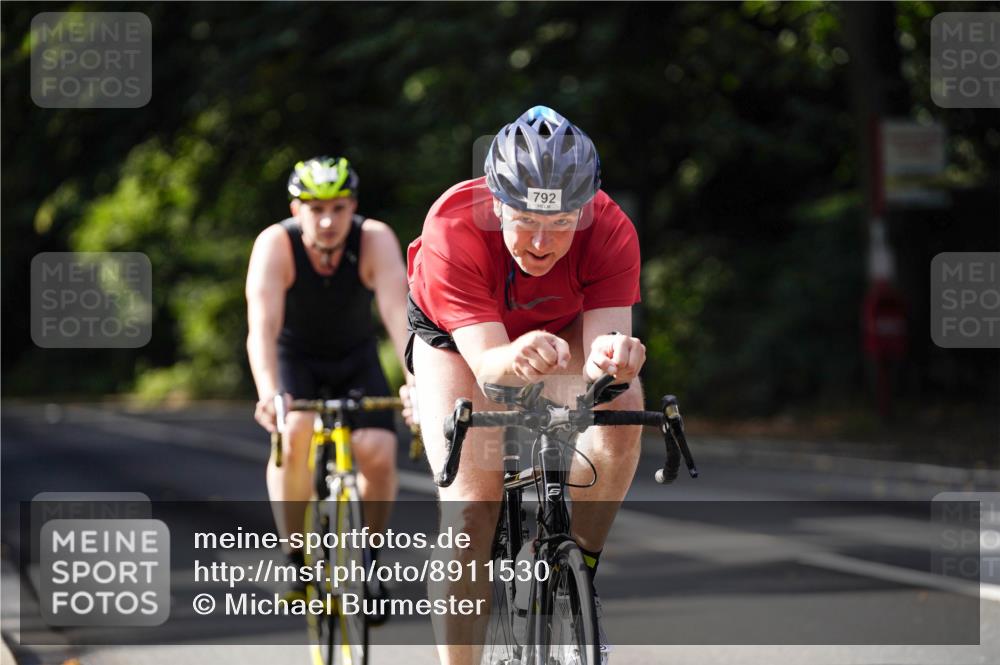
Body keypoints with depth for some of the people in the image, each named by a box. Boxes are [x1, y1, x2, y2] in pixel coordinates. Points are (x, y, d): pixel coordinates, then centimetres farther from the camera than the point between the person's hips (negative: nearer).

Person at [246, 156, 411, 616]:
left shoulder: (375, 241, -26)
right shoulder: (275, 245, -28)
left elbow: (398, 313, -38)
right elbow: (262, 325, -39)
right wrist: (267, 392, -56)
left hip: (355, 359, 1)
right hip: (294, 359, -1)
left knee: (378, 452, -21)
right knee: (294, 432, -31)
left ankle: (370, 559, 5)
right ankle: (296, 558, -14)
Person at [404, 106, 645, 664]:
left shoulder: (611, 232, -33)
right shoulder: (452, 232, -39)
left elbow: (605, 330, -41)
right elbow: (485, 363, -45)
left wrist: (611, 358, -65)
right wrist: (514, 361, -69)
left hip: (562, 325, 2)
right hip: (454, 333, -2)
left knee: (621, 401, -29)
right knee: (470, 510, -19)